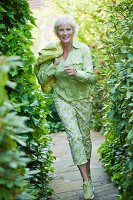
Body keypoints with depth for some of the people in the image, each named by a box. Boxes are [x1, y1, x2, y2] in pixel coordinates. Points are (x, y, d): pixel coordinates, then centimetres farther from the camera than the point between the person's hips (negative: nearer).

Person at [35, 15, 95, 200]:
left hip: (82, 98, 1)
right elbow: (41, 79, -5)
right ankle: (87, 181, -12)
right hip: (63, 99, 0)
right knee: (74, 135, -15)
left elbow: (91, 77, -13)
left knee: (85, 136, 10)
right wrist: (54, 63, -18)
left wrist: (76, 73, -32)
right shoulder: (51, 52, -7)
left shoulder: (83, 49, -11)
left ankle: (87, 172, 33)